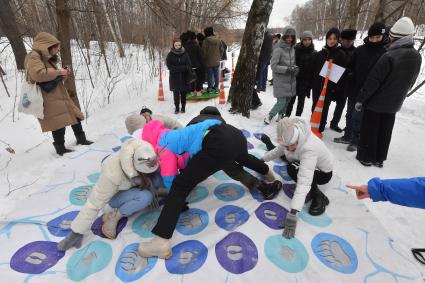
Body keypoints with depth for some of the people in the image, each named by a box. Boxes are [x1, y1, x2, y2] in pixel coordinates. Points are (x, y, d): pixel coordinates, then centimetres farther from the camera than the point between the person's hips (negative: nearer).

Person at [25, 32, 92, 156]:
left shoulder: (47, 58, 22)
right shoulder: (34, 57, -9)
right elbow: (38, 74, -26)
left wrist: (63, 75, 9)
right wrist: (58, 72, -16)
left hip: (58, 96, 10)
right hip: (49, 99, -10)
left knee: (74, 115, 11)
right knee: (59, 123, -9)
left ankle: (81, 139, 24)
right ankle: (60, 148, 3)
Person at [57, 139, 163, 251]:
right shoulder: (113, 173, -40)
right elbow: (95, 201, -32)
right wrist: (77, 232, -26)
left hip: (135, 185, 5)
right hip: (116, 195, -4)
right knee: (145, 197, -33)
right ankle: (112, 217, -11)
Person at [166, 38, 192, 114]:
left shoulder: (185, 54, 0)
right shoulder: (170, 55, -2)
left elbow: (189, 66, -2)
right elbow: (169, 66, -8)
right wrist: (183, 68, -17)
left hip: (184, 77, 1)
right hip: (174, 77, 0)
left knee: (183, 93, 7)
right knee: (176, 93, 2)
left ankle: (183, 107, 22)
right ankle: (177, 108, 13)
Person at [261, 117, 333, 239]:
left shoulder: (309, 148, -42)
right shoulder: (290, 136, -21)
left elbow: (304, 182, -48)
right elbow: (280, 150, 2)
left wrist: (292, 213, -51)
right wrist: (263, 159, 10)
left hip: (323, 172, -7)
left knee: (293, 169, -32)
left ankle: (319, 197, -14)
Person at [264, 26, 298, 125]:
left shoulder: (292, 48, 10)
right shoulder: (278, 49, -13)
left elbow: (293, 63, 18)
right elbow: (273, 66, -15)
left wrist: (296, 68, -5)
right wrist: (287, 69, -22)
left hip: (290, 80, 7)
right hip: (281, 81, -7)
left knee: (287, 101, 11)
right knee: (281, 102, -10)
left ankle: (281, 116, 29)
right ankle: (269, 117, 9)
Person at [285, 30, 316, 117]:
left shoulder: (314, 53, 1)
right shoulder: (296, 50, -4)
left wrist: (311, 82, -3)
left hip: (306, 81, 1)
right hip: (295, 79, -1)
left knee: (301, 100, 7)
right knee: (291, 99, 6)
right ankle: (287, 116, 19)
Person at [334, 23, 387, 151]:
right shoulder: (360, 50, 3)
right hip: (354, 90, 4)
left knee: (358, 117, -1)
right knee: (350, 115, 15)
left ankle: (355, 141, 14)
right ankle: (347, 136, 29)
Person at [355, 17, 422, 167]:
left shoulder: (389, 56, -21)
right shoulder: (417, 57, 3)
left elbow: (373, 81, -21)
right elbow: (411, 82, 13)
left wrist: (360, 99, -14)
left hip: (376, 101, -6)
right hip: (394, 103, 7)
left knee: (369, 130, 6)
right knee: (385, 131, 15)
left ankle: (366, 156, 16)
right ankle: (379, 158, 26)